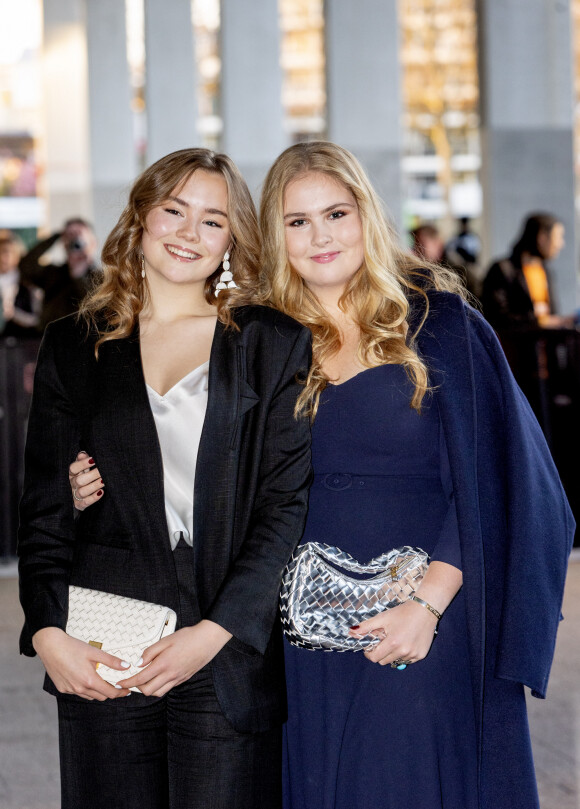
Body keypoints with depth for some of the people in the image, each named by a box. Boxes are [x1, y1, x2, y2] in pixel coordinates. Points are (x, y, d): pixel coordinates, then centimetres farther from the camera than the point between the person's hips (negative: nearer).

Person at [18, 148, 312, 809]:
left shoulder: (275, 344, 5)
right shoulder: (74, 346, 11)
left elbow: (289, 504, -1)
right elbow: (44, 510, 9)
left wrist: (216, 631, -11)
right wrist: (48, 632, -5)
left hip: (230, 654, -1)